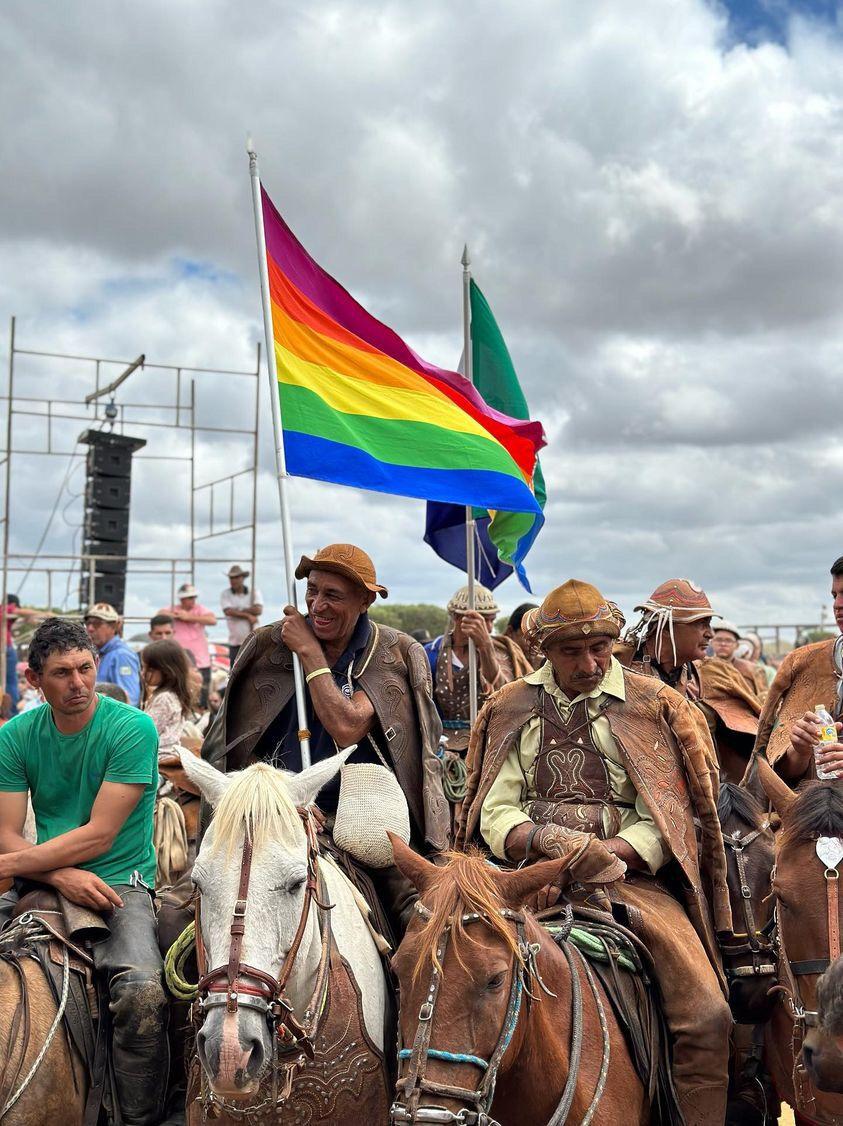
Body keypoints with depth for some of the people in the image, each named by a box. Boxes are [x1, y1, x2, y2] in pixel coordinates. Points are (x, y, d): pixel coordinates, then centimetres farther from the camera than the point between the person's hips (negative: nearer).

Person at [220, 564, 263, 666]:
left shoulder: (254, 592, 3)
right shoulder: (225, 594, 3)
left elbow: (258, 610, -12)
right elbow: (228, 612, -13)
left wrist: (237, 611, -9)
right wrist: (248, 616, -12)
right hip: (235, 642, 0)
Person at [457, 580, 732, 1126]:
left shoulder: (652, 703, 7)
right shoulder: (513, 708, 12)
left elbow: (667, 817, 0)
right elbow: (495, 813, 6)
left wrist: (610, 851, -18)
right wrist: (546, 839, -16)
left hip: (630, 873, -1)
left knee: (708, 1016, -19)